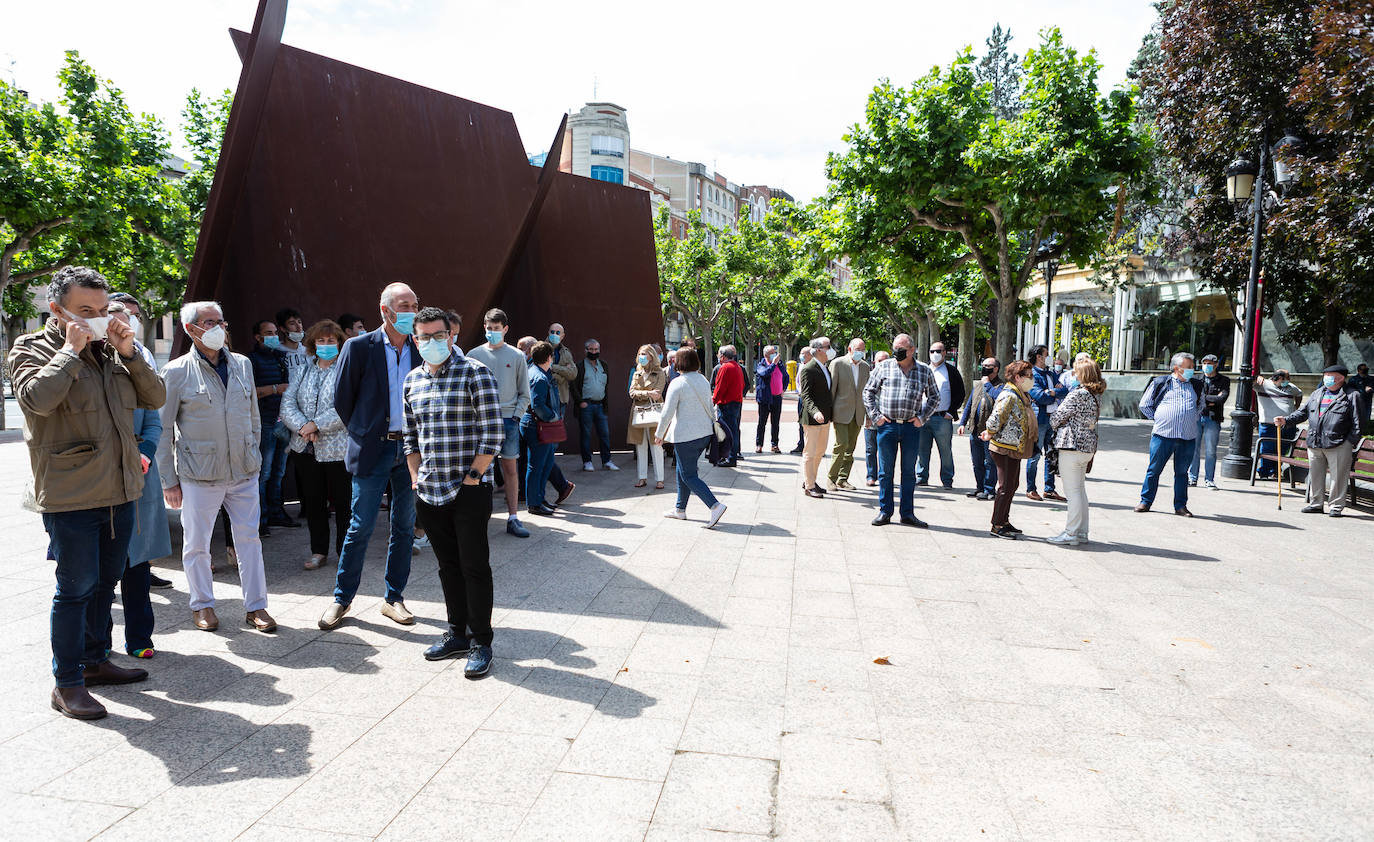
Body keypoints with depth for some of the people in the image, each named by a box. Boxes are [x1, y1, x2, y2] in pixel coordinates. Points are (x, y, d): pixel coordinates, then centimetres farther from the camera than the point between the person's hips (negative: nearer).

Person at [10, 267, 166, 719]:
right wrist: (72, 349, -15)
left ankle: (94, 660, 33)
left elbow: (155, 397, 7)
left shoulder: (112, 351, 12)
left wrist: (128, 352, -4)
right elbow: (38, 398, -23)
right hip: (70, 496, -6)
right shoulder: (31, 349, -4)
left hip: (120, 491, 6)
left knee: (106, 581, 17)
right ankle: (67, 684, 11)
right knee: (76, 588, -2)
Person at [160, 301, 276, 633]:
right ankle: (202, 604, 26)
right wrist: (169, 481, -3)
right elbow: (163, 430, -2)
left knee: (249, 539, 6)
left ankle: (256, 606, 16)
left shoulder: (242, 364, 8)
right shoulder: (176, 372, -4)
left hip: (244, 472, 3)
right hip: (199, 476, -3)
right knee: (197, 543, 8)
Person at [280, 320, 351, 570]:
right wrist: (303, 426, -13)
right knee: (312, 501, 11)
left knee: (342, 501, 2)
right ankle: (319, 551, 23)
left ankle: (345, 552, 14)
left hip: (338, 448, -5)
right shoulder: (304, 371, 12)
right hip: (305, 448, 5)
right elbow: (287, 404, 4)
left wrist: (316, 425, -17)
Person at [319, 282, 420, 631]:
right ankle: (342, 598, 18)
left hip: (410, 449, 4)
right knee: (360, 527, 1)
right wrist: (362, 434, 7)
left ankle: (394, 598, 21)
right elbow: (341, 399, 2)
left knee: (404, 528, 9)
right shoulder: (359, 347, -4)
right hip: (373, 451, -3)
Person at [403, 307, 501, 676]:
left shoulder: (475, 374, -8)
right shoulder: (413, 380, 11)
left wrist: (471, 478, -12)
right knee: (448, 565, 15)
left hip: (469, 491, -6)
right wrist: (416, 476, 9)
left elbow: (493, 433, -11)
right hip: (430, 492, 6)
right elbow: (410, 435, 19)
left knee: (475, 566, 0)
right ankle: (457, 632, 28)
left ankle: (481, 643, 11)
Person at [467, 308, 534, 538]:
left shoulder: (517, 357, 6)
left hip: (508, 419, 0)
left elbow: (525, 393, 9)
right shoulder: (473, 355, 6)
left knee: (511, 469, 3)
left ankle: (513, 518, 9)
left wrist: (516, 416, -3)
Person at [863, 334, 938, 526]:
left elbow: (934, 397, 16)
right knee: (886, 471, 4)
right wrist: (875, 416, 0)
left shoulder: (924, 370, 7)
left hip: (911, 427, 1)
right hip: (887, 425, -1)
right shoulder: (884, 367, 4)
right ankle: (885, 512, 13)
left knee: (909, 472, 8)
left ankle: (907, 513, 17)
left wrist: (922, 418, 4)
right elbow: (868, 391, 9)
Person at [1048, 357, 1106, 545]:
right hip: (1089, 446, 8)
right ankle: (1082, 532, 21)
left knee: (1073, 491, -4)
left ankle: (1071, 534, 1)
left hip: (1072, 445, -8)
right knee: (1080, 489, 15)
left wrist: (1056, 427, 10)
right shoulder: (1097, 395, 9)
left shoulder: (1078, 394, -17)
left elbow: (1056, 418, -11)